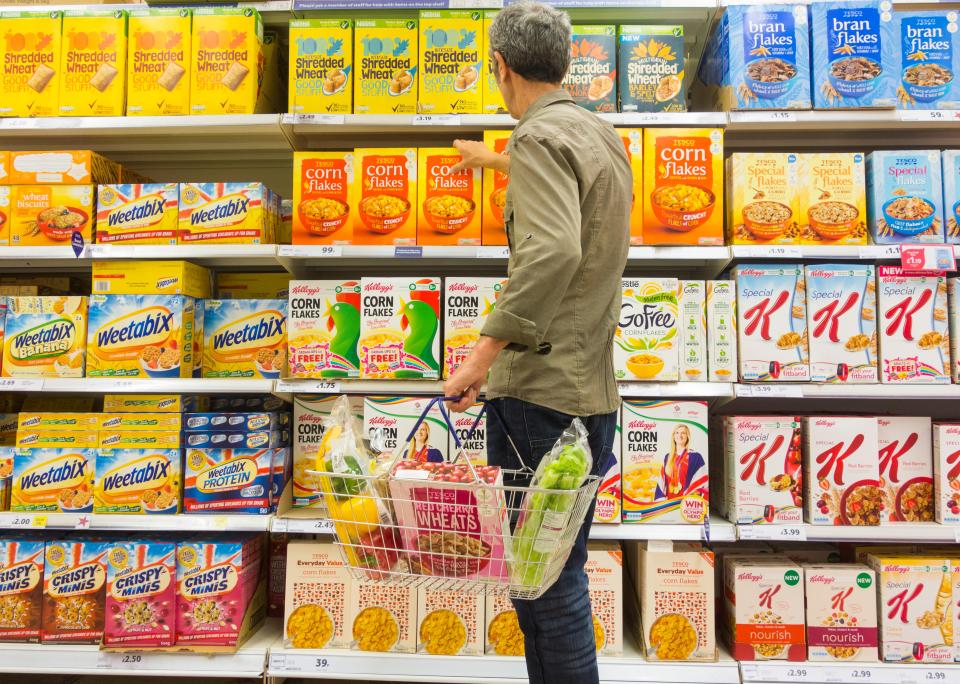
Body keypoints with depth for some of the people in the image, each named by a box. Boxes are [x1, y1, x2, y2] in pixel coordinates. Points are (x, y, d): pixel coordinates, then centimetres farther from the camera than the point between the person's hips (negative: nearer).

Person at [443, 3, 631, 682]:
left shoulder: (540, 137, -11)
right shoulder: (600, 133, 18)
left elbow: (553, 250, -29)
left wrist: (486, 347, -27)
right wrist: (496, 160, 54)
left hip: (540, 388, -9)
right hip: (593, 391, 10)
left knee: (544, 580, 1)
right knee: (558, 572, 19)